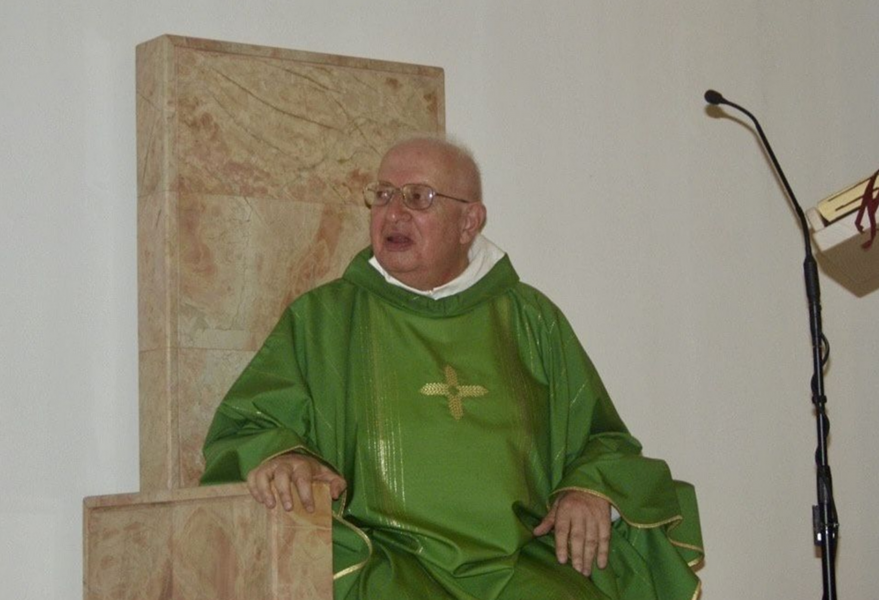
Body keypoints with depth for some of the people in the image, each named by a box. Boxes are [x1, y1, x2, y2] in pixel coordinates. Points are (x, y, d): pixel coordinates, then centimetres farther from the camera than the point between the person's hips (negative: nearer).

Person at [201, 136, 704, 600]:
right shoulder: (321, 319, 12)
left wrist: (592, 488, 0)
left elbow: (601, 436, 22)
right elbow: (241, 427, 9)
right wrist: (272, 454, -14)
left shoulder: (530, 320, 17)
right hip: (380, 557, -2)